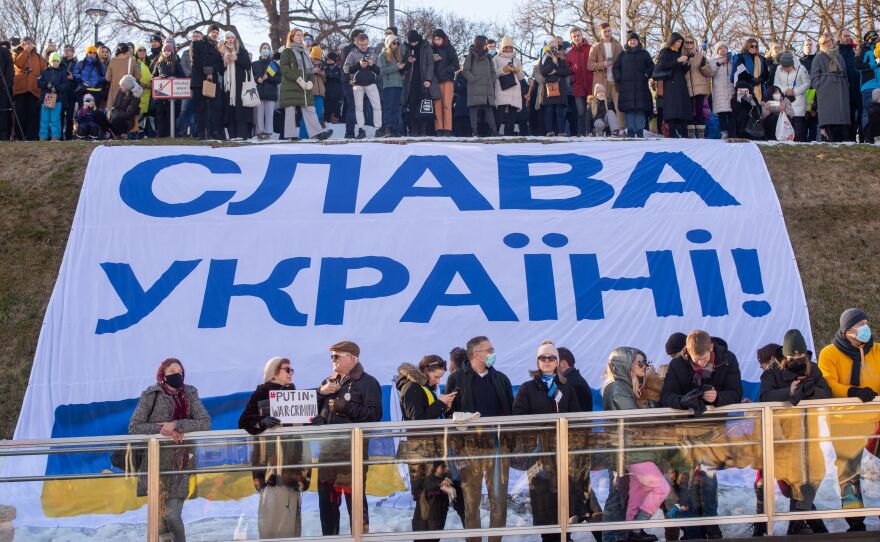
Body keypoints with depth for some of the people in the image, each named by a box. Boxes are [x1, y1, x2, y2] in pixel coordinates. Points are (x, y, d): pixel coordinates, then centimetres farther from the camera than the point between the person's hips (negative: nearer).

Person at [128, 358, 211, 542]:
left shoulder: (189, 394, 5)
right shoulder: (150, 395, 1)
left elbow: (206, 422, -5)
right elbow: (134, 426, -2)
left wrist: (176, 425, -17)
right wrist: (160, 429, -17)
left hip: (180, 464, 0)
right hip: (157, 463, 0)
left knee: (172, 515, -8)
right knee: (159, 516, -1)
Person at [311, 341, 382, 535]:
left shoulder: (367, 382, -2)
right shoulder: (329, 382, 20)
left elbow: (374, 414, -13)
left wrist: (345, 407, -15)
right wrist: (320, 392, -1)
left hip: (353, 449, -7)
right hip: (328, 448, 7)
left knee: (354, 498, -7)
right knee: (326, 498, 11)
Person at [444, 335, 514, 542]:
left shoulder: (501, 379, 13)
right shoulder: (457, 379, 3)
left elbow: (511, 411, 14)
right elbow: (449, 413, 0)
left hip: (498, 445, 2)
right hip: (469, 446, -2)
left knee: (499, 498, 0)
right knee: (471, 499, 2)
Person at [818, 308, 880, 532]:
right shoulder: (830, 353, 0)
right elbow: (827, 385, -11)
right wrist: (853, 392, -26)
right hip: (845, 423, -3)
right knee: (849, 470, -1)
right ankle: (856, 522, 8)